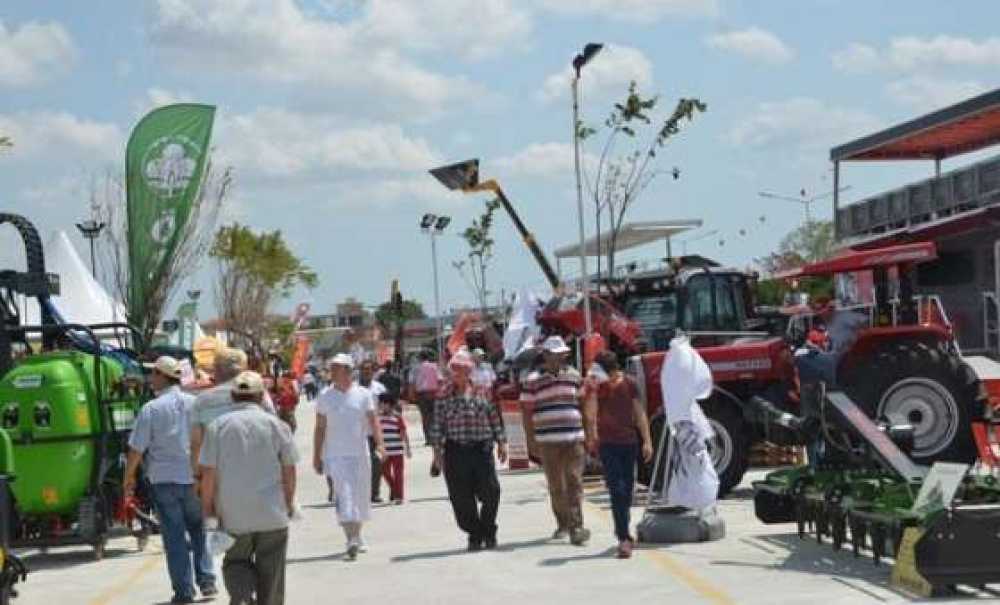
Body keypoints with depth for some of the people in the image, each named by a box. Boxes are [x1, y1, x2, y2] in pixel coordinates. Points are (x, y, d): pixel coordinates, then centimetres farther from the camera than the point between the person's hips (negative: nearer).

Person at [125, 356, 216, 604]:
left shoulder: (151, 409, -9)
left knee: (174, 536, 3)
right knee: (198, 530, 18)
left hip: (164, 480, -3)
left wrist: (129, 478, 6)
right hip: (194, 479, 3)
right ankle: (206, 581, 13)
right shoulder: (195, 404, 1)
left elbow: (136, 449, -8)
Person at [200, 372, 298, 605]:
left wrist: (208, 509, 7)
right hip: (272, 515, 0)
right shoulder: (276, 425, 0)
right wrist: (289, 502, 17)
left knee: (236, 562, 14)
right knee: (271, 571, 11)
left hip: (234, 515, 0)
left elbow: (208, 474, -3)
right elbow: (289, 469, 4)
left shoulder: (217, 427, -1)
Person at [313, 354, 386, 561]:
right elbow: (320, 428, 7)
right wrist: (316, 455, 4)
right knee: (343, 496, -15)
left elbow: (373, 421, -1)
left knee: (359, 497, 12)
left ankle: (356, 538, 31)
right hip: (335, 455, -1)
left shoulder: (363, 394, 2)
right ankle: (352, 541, -20)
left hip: (359, 454, 1)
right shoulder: (325, 397, 3)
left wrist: (380, 443, -17)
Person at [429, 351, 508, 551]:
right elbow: (437, 424, 5)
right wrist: (437, 449, 0)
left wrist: (501, 442, 8)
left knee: (490, 492, -2)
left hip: (482, 448, 0)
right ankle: (474, 535, 14)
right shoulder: (444, 397, 5)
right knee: (462, 497, 0)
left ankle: (488, 532, 18)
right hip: (456, 451, 0)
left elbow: (495, 418, 11)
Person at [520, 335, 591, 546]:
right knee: (555, 485, 6)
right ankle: (562, 523, 21)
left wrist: (587, 435, 17)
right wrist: (531, 440, -1)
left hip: (574, 437, 2)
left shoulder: (573, 375, 12)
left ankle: (576, 527, -11)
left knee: (574, 482, -7)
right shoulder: (533, 380, 1)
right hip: (547, 440, -2)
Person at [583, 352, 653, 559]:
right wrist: (593, 390, -33)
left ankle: (623, 532, 28)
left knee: (627, 490, 12)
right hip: (608, 444, -3)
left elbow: (639, 413, 6)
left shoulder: (629, 384, 2)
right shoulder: (596, 387, -6)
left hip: (629, 442, 3)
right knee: (617, 490, -12)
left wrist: (647, 441, 3)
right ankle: (624, 538, -16)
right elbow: (590, 414, -20)